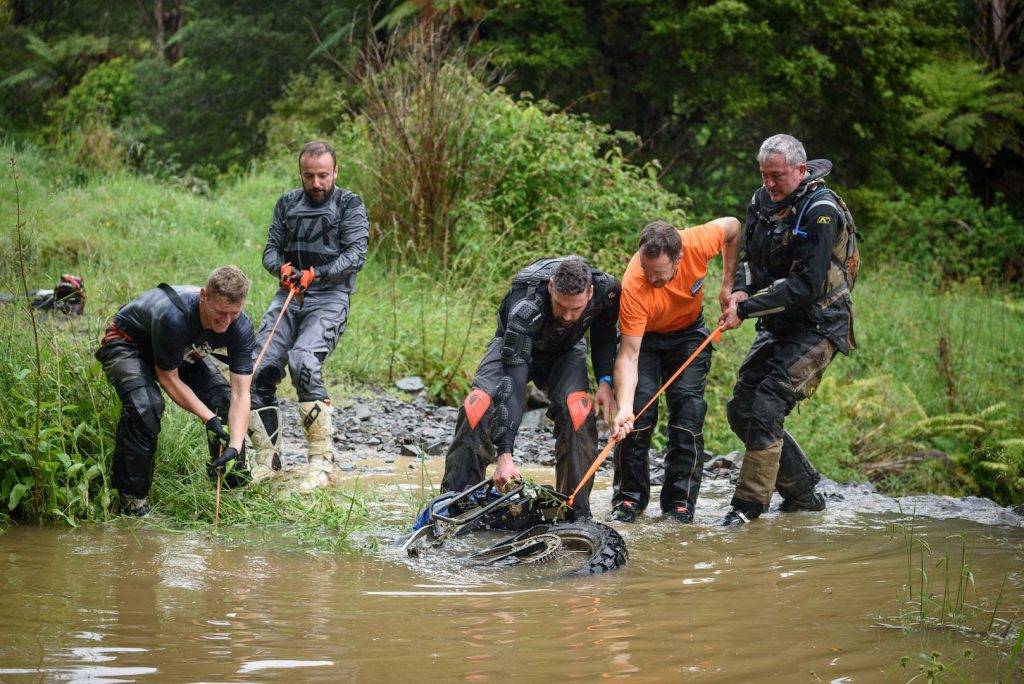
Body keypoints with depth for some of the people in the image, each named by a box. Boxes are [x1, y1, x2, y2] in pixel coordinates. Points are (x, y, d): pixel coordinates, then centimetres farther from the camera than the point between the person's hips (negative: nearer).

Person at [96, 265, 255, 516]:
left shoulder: (240, 326, -26)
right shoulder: (173, 316, -43)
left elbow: (240, 394, -23)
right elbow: (168, 378, -27)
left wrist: (235, 446, -35)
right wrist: (208, 418, -29)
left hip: (184, 352, 6)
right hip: (126, 343, -6)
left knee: (223, 399, -9)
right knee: (144, 405, -32)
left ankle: (235, 488, 14)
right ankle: (131, 501, -21)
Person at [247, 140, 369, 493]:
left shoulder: (349, 206, 2)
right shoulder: (287, 204, 15)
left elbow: (355, 255, -9)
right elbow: (271, 249, 12)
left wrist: (316, 274, -23)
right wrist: (283, 268, -12)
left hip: (329, 296, -5)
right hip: (289, 295, 5)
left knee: (303, 362, -29)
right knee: (260, 369, -12)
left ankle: (322, 460, -24)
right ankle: (267, 459, 1)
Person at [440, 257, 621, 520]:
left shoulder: (607, 290, -30)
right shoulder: (526, 308, -43)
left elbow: (604, 334, -4)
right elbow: (511, 385, -44)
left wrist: (604, 382, -19)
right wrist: (504, 454, -49)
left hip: (566, 351, 2)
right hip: (516, 347, -2)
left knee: (578, 410, -26)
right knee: (478, 406, -27)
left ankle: (577, 512, -18)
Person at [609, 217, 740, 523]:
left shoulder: (697, 244, -33)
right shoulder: (633, 287, -38)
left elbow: (732, 226, -9)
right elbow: (628, 354, -35)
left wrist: (728, 285, -10)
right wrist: (624, 408, -46)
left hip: (688, 333, 2)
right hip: (644, 336, -2)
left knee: (689, 410, -10)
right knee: (640, 410, -16)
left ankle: (680, 505, -4)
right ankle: (628, 499, -1)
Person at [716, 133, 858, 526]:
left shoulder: (821, 212, -19)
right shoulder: (763, 201, 6)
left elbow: (804, 285, -24)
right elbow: (749, 257, 16)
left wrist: (746, 309, -24)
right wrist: (741, 291, -7)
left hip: (816, 327, -9)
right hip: (778, 326, 9)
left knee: (765, 410, -18)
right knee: (741, 411, 6)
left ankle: (749, 506, -9)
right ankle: (804, 494, 17)